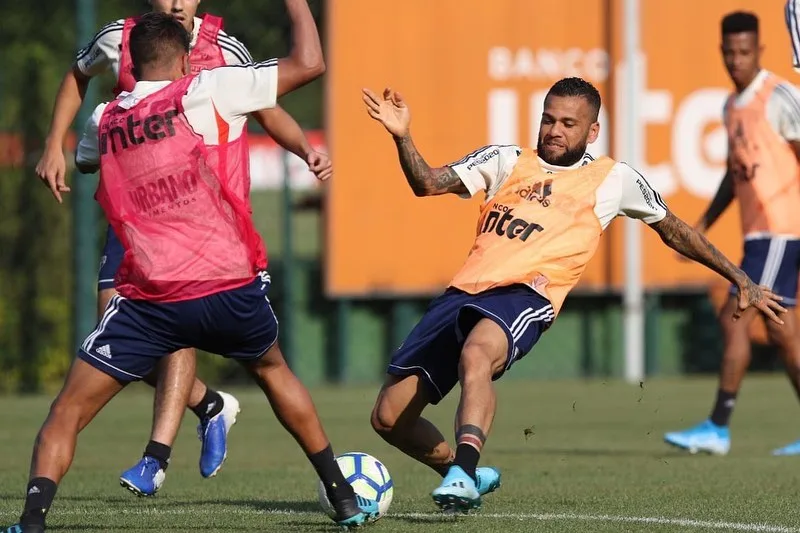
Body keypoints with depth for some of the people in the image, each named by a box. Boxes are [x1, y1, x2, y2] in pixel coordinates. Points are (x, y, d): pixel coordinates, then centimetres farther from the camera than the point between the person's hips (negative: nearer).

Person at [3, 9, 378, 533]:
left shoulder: (105, 121, 9)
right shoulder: (206, 93, -3)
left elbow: (85, 161, 34)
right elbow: (309, 63, -3)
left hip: (149, 302, 0)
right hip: (231, 289, 0)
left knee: (66, 415, 5)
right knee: (273, 370, 31)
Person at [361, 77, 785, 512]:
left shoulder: (612, 179, 16)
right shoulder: (506, 161, 21)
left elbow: (673, 231, 28)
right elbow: (428, 183, 11)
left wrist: (740, 279, 29)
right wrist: (402, 136, -6)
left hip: (526, 295, -4)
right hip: (464, 291, 5)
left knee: (475, 354, -41)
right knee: (388, 417, 1)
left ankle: (461, 475, -50)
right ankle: (465, 476, 26)